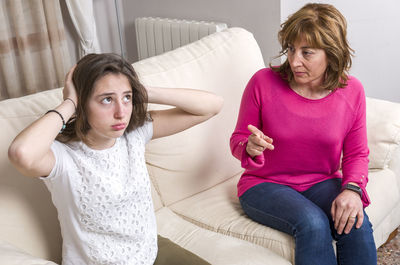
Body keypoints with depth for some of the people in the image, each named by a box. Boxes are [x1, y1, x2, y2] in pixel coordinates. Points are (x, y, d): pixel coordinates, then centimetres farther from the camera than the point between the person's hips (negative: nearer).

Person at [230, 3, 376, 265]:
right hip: (265, 184, -2)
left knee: (357, 224, -27)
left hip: (322, 184, 3)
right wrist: (250, 148, -26)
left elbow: (357, 154, 4)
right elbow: (238, 140, -1)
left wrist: (352, 189, -17)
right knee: (312, 223, -31)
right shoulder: (263, 82, -12)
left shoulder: (352, 91, -5)